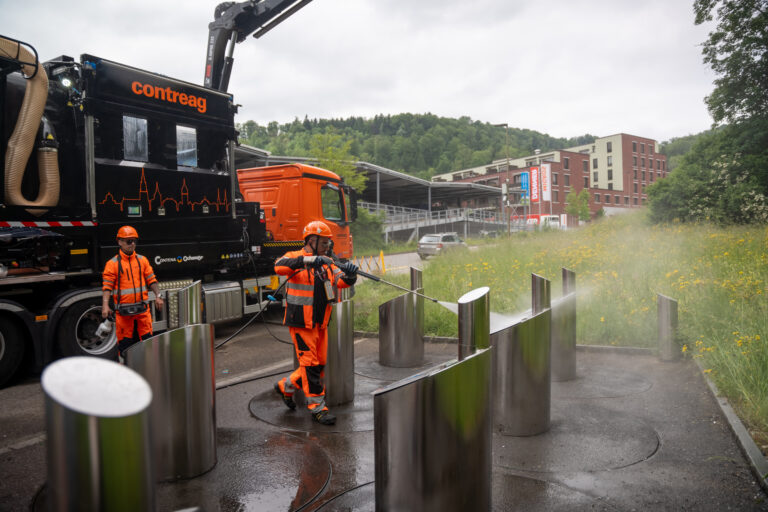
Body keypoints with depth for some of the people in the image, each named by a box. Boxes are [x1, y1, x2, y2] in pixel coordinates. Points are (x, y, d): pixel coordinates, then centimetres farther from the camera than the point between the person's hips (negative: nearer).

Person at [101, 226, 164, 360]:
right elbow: (107, 286, -6)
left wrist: (158, 296, -3)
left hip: (142, 308, 3)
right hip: (123, 311, -3)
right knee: (125, 341, 4)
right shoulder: (112, 264, -2)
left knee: (147, 338, 3)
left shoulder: (142, 260, 10)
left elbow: (151, 280, 11)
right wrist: (105, 305, -17)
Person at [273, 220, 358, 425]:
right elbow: (280, 266, -28)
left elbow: (341, 281, 0)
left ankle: (286, 386, 33)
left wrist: (350, 275, -23)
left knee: (320, 363, 13)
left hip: (320, 323, 7)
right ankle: (317, 407, 7)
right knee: (310, 364, -3)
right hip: (301, 323, -7)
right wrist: (307, 260, -38)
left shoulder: (327, 263, 12)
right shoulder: (296, 257, -7)